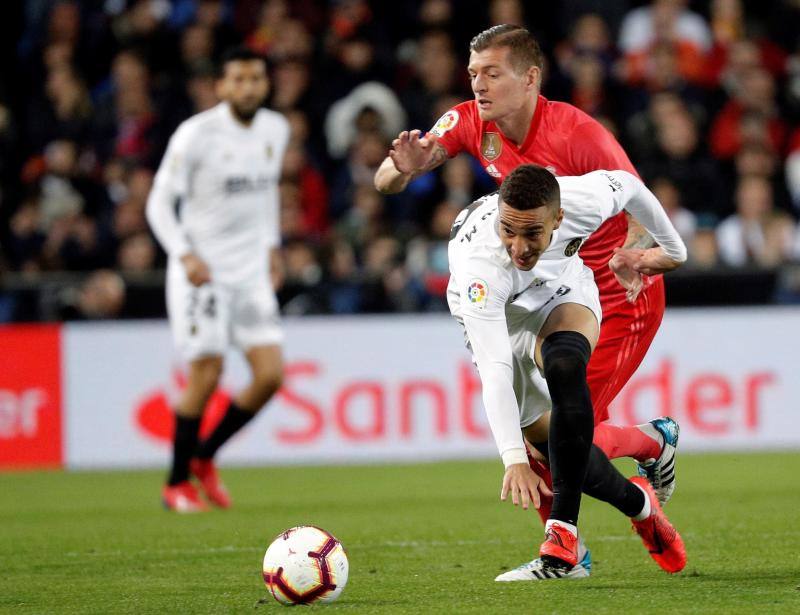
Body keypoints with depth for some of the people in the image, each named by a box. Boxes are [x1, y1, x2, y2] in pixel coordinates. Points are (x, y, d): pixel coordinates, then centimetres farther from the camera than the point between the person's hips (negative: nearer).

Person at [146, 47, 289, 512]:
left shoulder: (276, 130, 6)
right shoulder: (197, 134, -12)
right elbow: (160, 202, -9)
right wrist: (186, 255, -21)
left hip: (252, 271, 6)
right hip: (203, 270, -6)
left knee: (271, 374, -4)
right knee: (207, 377, -9)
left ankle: (204, 457, 17)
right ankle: (178, 483, 8)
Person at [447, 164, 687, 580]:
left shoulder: (583, 201, -34)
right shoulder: (480, 268, -43)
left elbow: (627, 186, -8)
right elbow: (495, 371, -46)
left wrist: (673, 249, 7)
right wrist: (514, 460, -54)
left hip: (565, 295, 0)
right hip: (495, 319, 0)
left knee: (564, 366, -33)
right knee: (548, 439, -5)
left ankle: (563, 535, -34)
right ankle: (639, 504, 24)